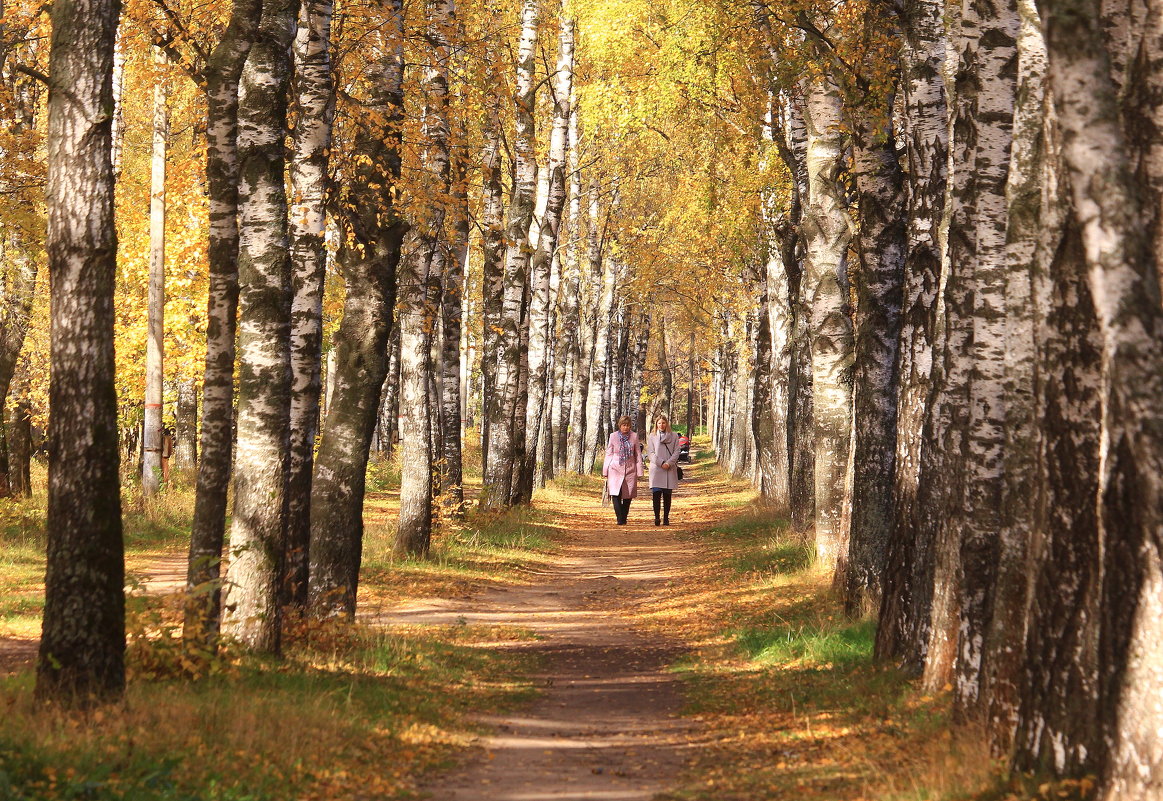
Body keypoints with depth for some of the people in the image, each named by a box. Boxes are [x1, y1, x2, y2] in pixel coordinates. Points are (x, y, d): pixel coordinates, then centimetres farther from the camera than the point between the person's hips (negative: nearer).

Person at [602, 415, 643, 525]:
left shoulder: (634, 437, 5)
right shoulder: (613, 436, 4)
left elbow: (638, 455, 9)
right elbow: (608, 454, 9)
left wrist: (639, 471, 5)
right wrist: (605, 471, 7)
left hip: (630, 470, 1)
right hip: (615, 469, -1)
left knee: (628, 496, 3)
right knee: (615, 494, -16)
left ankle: (624, 518, 16)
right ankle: (620, 519, -18)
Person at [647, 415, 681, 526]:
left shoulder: (674, 436, 11)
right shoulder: (651, 437, 11)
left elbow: (676, 452, 6)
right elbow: (651, 453, 3)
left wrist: (669, 463, -10)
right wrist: (661, 463, -11)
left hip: (670, 470, 1)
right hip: (656, 469, -1)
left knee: (667, 495, 2)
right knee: (656, 494, -12)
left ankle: (666, 518, 7)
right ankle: (657, 518, -8)